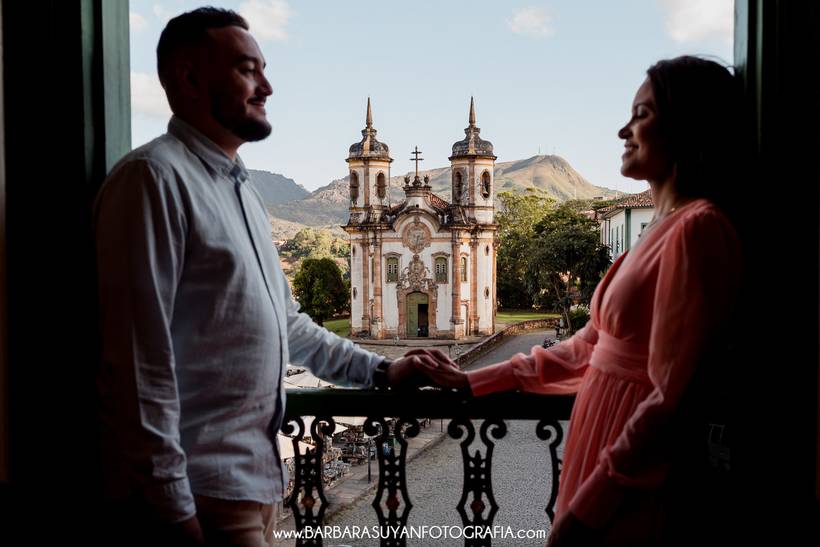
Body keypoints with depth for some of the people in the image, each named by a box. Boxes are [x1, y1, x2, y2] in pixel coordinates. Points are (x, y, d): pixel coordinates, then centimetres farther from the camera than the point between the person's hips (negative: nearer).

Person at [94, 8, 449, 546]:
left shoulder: (243, 189, 15)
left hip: (256, 477, 8)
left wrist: (380, 371, 18)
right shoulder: (156, 176, -13)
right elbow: (138, 357, -19)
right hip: (199, 494, -8)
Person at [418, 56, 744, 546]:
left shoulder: (696, 230, -19)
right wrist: (475, 382, 11)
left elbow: (671, 400, -22)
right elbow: (589, 348, 12)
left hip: (629, 485, -8)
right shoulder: (665, 227, 11)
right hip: (607, 450, 8)